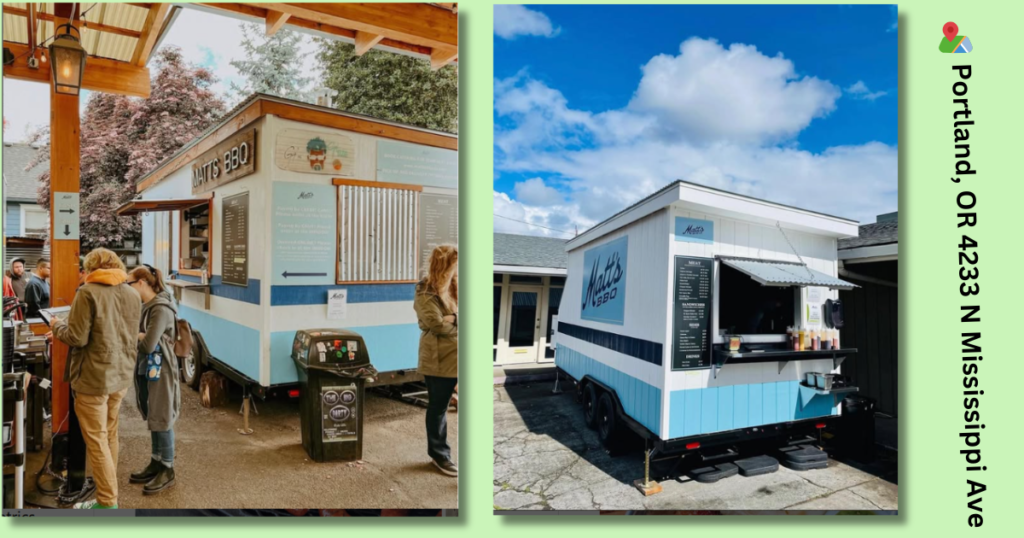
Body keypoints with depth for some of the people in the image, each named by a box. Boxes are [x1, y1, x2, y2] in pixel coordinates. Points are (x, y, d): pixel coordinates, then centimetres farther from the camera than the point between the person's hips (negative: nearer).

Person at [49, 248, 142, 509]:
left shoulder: (88, 292, -13)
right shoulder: (133, 294, 6)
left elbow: (77, 338, -14)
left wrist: (57, 326, 5)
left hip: (94, 378, -6)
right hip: (122, 375, 6)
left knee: (96, 440, 3)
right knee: (110, 435, 19)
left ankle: (107, 502, 8)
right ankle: (108, 487, 29)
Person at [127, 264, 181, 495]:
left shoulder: (161, 309, -20)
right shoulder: (146, 306, 8)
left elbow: (148, 344, -23)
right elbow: (140, 334, 8)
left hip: (159, 371, -9)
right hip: (146, 369, 9)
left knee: (162, 420, 1)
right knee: (152, 419, 17)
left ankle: (168, 470, 13)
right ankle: (156, 463, 30)